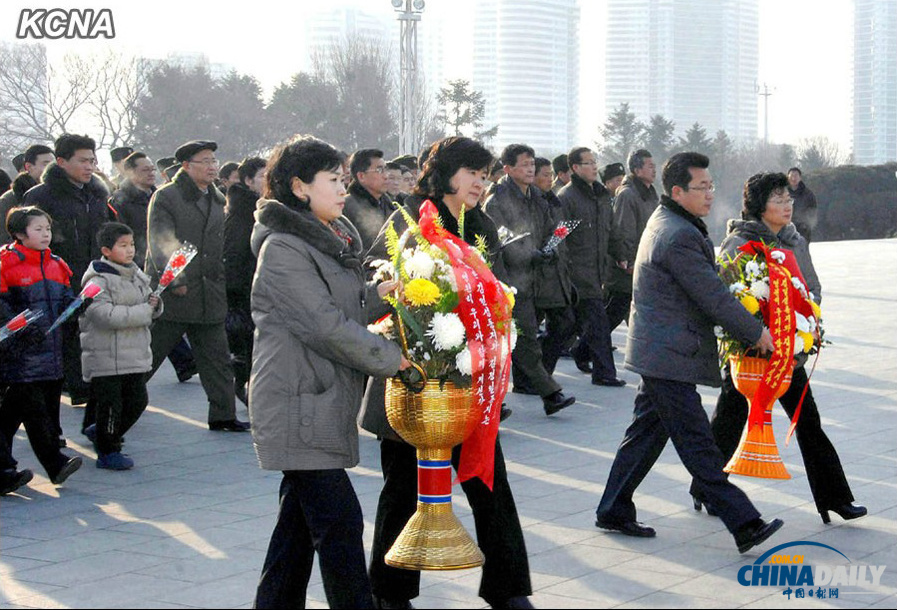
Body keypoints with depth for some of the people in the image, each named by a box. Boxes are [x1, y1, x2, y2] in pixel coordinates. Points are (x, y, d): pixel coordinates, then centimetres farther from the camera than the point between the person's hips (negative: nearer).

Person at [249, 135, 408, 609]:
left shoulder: (331, 241, 16)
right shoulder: (283, 249, -14)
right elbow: (325, 325, -19)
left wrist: (377, 297, 0)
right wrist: (391, 358, -11)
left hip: (325, 402, 10)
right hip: (298, 405, -10)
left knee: (300, 517, 14)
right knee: (339, 519, -9)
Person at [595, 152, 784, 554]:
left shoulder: (665, 222, 14)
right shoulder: (678, 237, -20)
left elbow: (707, 283, 21)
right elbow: (713, 297, -18)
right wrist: (756, 332, -6)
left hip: (656, 352, 11)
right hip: (669, 356, -11)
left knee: (645, 431, 16)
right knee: (698, 445, -7)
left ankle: (613, 511, 23)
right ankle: (744, 525, -5)